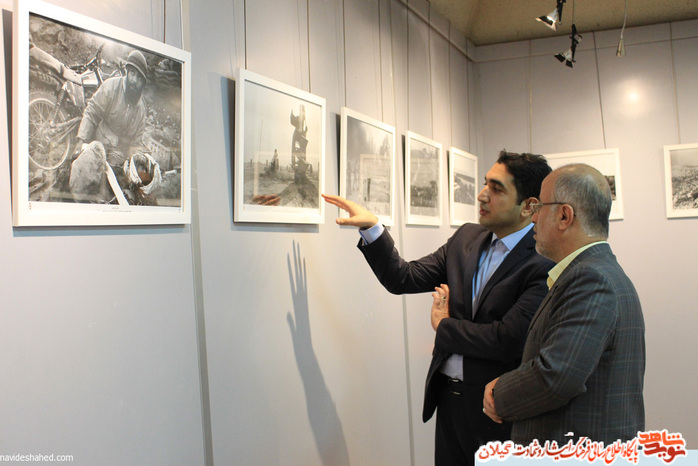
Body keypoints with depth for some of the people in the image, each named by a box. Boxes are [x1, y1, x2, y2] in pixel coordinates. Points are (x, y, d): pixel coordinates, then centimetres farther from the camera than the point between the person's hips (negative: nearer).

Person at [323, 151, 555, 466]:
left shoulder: (544, 264, -19)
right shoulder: (467, 238, 4)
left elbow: (508, 341, -25)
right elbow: (403, 278, 7)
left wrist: (444, 325, -9)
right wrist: (371, 227, -6)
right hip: (447, 396, 6)